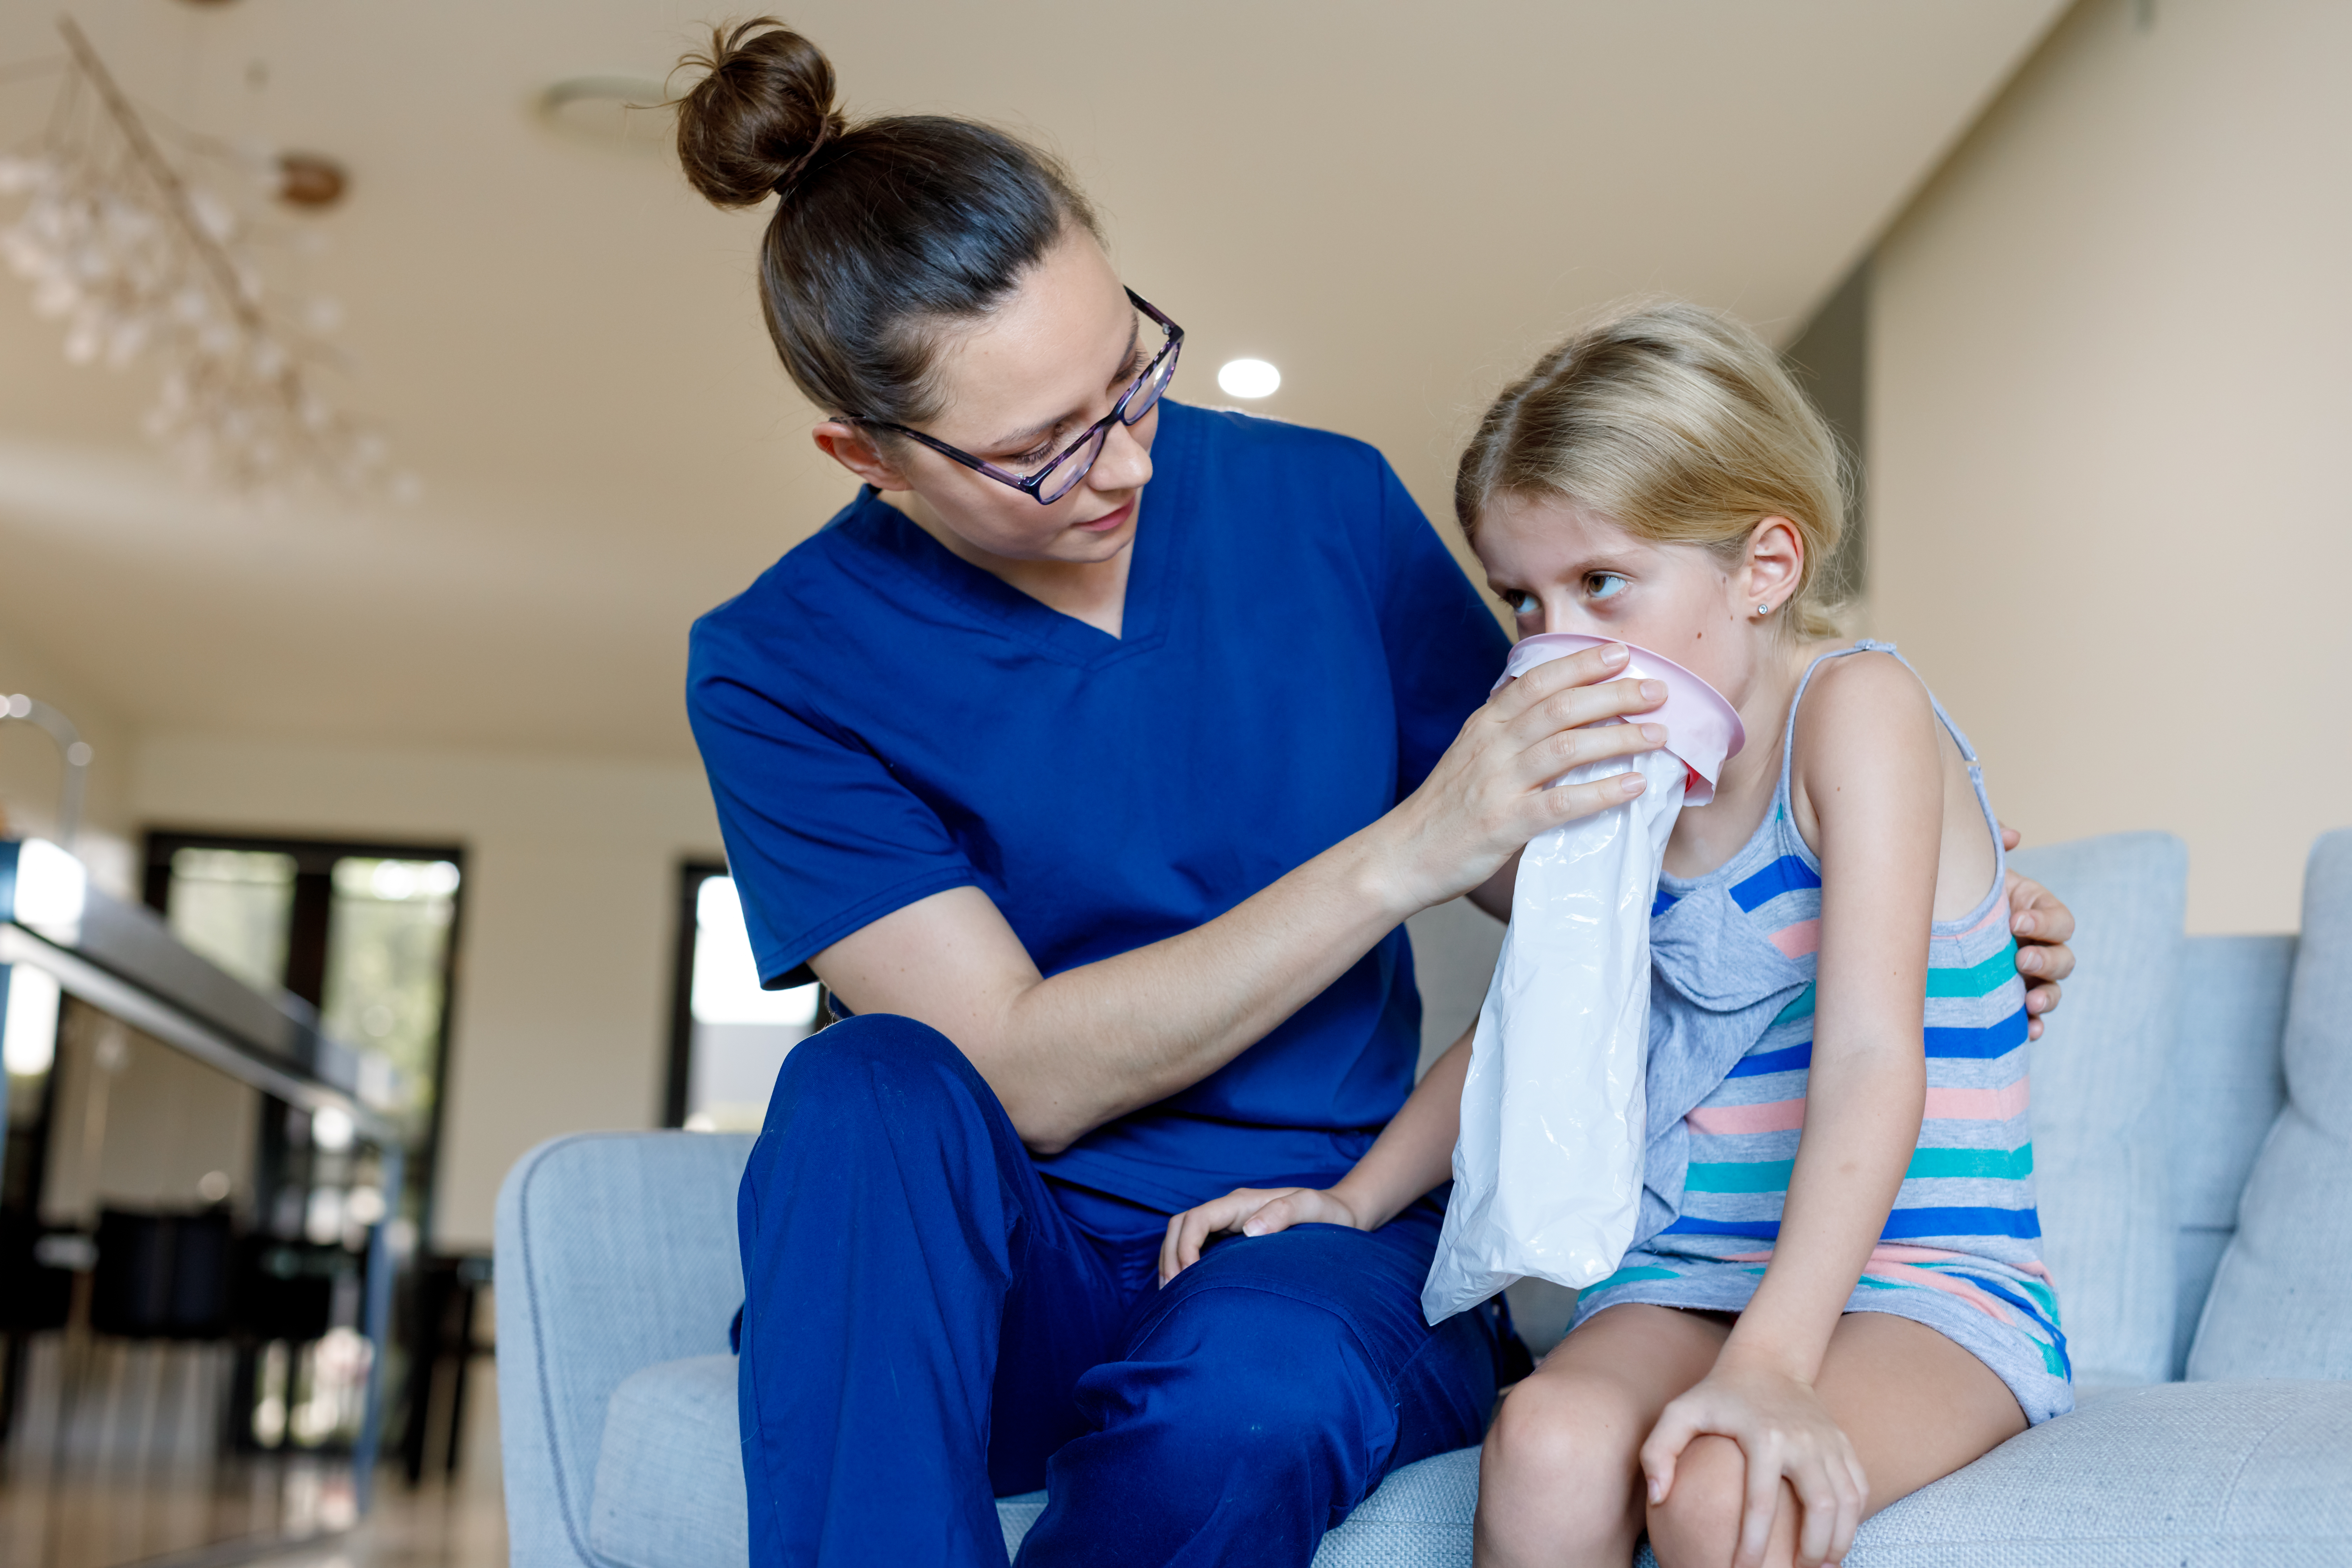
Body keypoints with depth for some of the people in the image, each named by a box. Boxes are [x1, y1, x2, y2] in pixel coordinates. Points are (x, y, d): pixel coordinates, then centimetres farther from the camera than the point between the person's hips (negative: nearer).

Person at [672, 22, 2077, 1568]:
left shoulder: (1326, 507, 1)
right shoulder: (782, 671, -7)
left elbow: (1545, 853, 14)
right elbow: (1028, 1076, -15)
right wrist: (1406, 854, -22)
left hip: (1327, 1254, 1)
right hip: (1009, 1278, 0)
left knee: (1251, 1393, -35)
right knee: (870, 1089, -34)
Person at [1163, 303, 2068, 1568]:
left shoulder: (1855, 706, -12)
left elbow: (1870, 1056, -22)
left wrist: (1769, 1363, -31)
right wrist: (1355, 1199, 7)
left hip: (1924, 1284, -5)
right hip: (1689, 1277, 5)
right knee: (1549, 1445, -27)